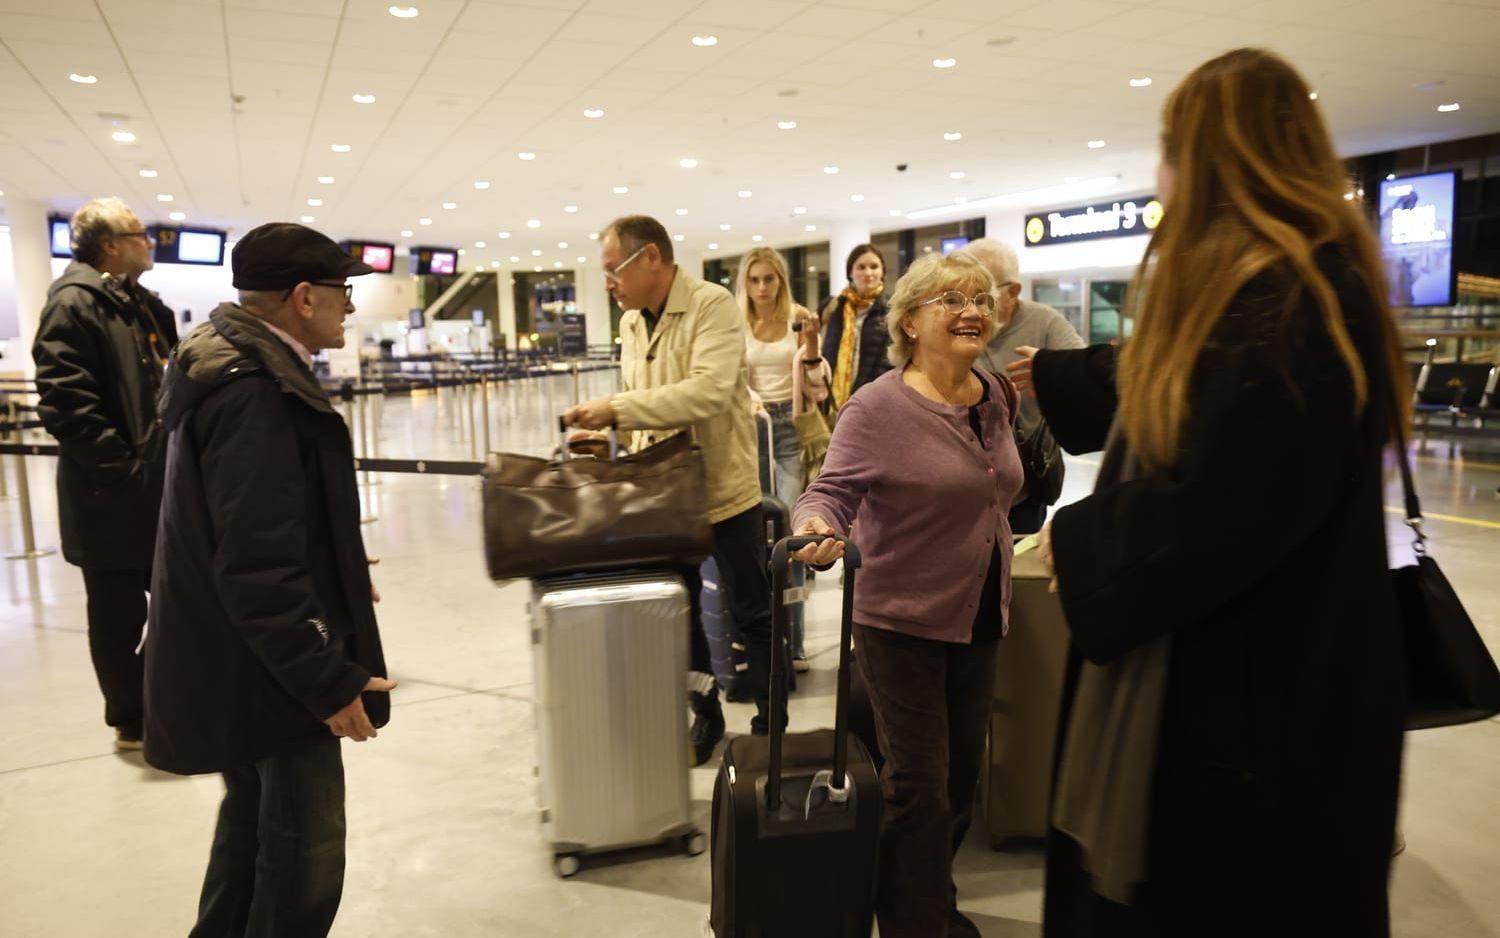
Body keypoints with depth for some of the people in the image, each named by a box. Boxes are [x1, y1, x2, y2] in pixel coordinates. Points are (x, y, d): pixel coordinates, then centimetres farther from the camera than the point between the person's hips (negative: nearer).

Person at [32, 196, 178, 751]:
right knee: (120, 615, 6)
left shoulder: (142, 305, 15)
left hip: (161, 489, 9)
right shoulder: (74, 303, -13)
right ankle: (131, 722, 21)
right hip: (113, 498, -8)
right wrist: (122, 469, -21)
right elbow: (63, 401, -21)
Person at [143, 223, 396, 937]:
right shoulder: (254, 392, -24)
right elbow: (258, 566, -27)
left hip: (236, 656, 11)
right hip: (267, 668, -11)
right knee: (306, 854, 1)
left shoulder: (234, 367, 8)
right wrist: (329, 680, -23)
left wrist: (338, 571, 26)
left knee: (254, 814, 25)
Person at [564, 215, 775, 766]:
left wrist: (617, 408, -28)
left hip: (726, 488, -7)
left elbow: (708, 391, -29)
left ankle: (769, 722, 24)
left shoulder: (713, 305, -15)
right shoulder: (631, 323, 9)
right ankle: (705, 717, 32)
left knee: (751, 615, 7)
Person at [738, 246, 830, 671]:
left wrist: (811, 344, -11)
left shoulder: (798, 320, 4)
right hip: (753, 427, 1)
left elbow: (817, 387, 4)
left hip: (792, 426, 0)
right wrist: (751, 402, -18)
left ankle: (793, 640, -2)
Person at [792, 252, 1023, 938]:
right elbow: (831, 490, -19)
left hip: (980, 618, 7)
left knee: (962, 773, 18)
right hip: (904, 623, -7)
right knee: (918, 785, 2)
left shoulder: (995, 396, 4)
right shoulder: (877, 407, -17)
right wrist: (818, 527, -39)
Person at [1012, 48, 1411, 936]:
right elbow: (1155, 381, 28)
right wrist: (1044, 372, 42)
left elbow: (1218, 513, -28)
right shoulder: (1246, 289, 10)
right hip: (1218, 663, 10)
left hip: (1260, 691, -10)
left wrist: (1077, 540, -12)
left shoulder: (1298, 299, -24)